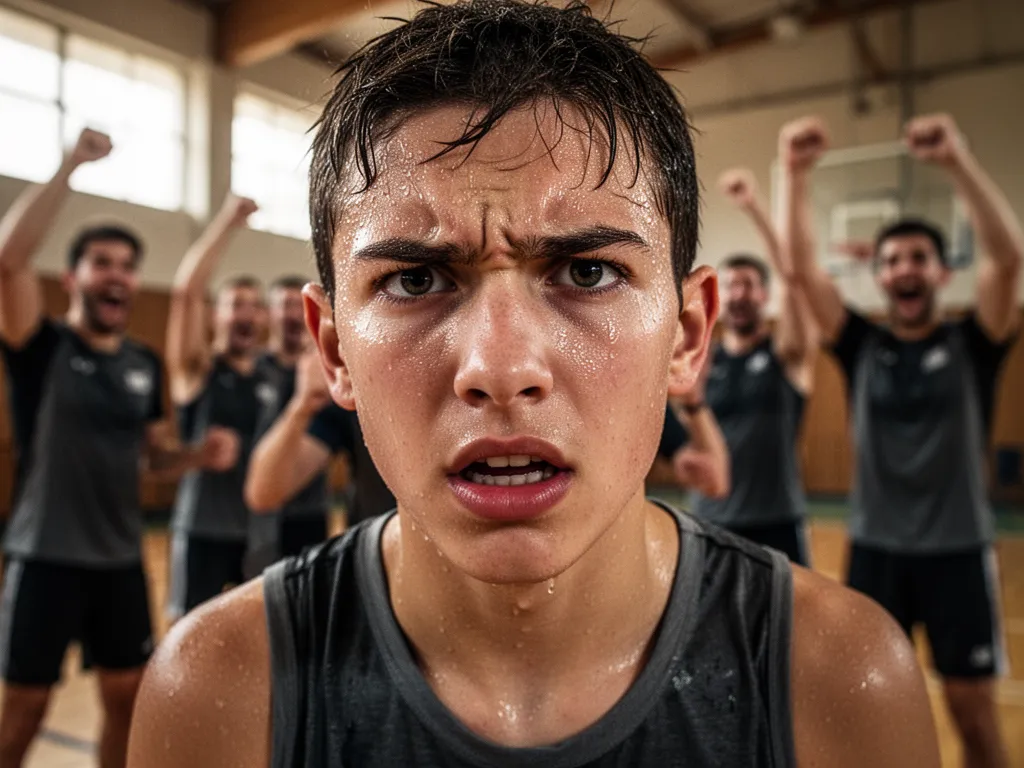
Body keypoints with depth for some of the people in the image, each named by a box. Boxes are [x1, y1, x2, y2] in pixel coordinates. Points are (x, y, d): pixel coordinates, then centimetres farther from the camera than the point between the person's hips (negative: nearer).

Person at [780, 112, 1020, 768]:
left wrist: (958, 160, -31)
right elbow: (804, 266, -10)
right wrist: (797, 175, -24)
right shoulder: (860, 343, 1)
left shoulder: (971, 342, -3)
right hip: (875, 547, 2)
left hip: (957, 549, -1)